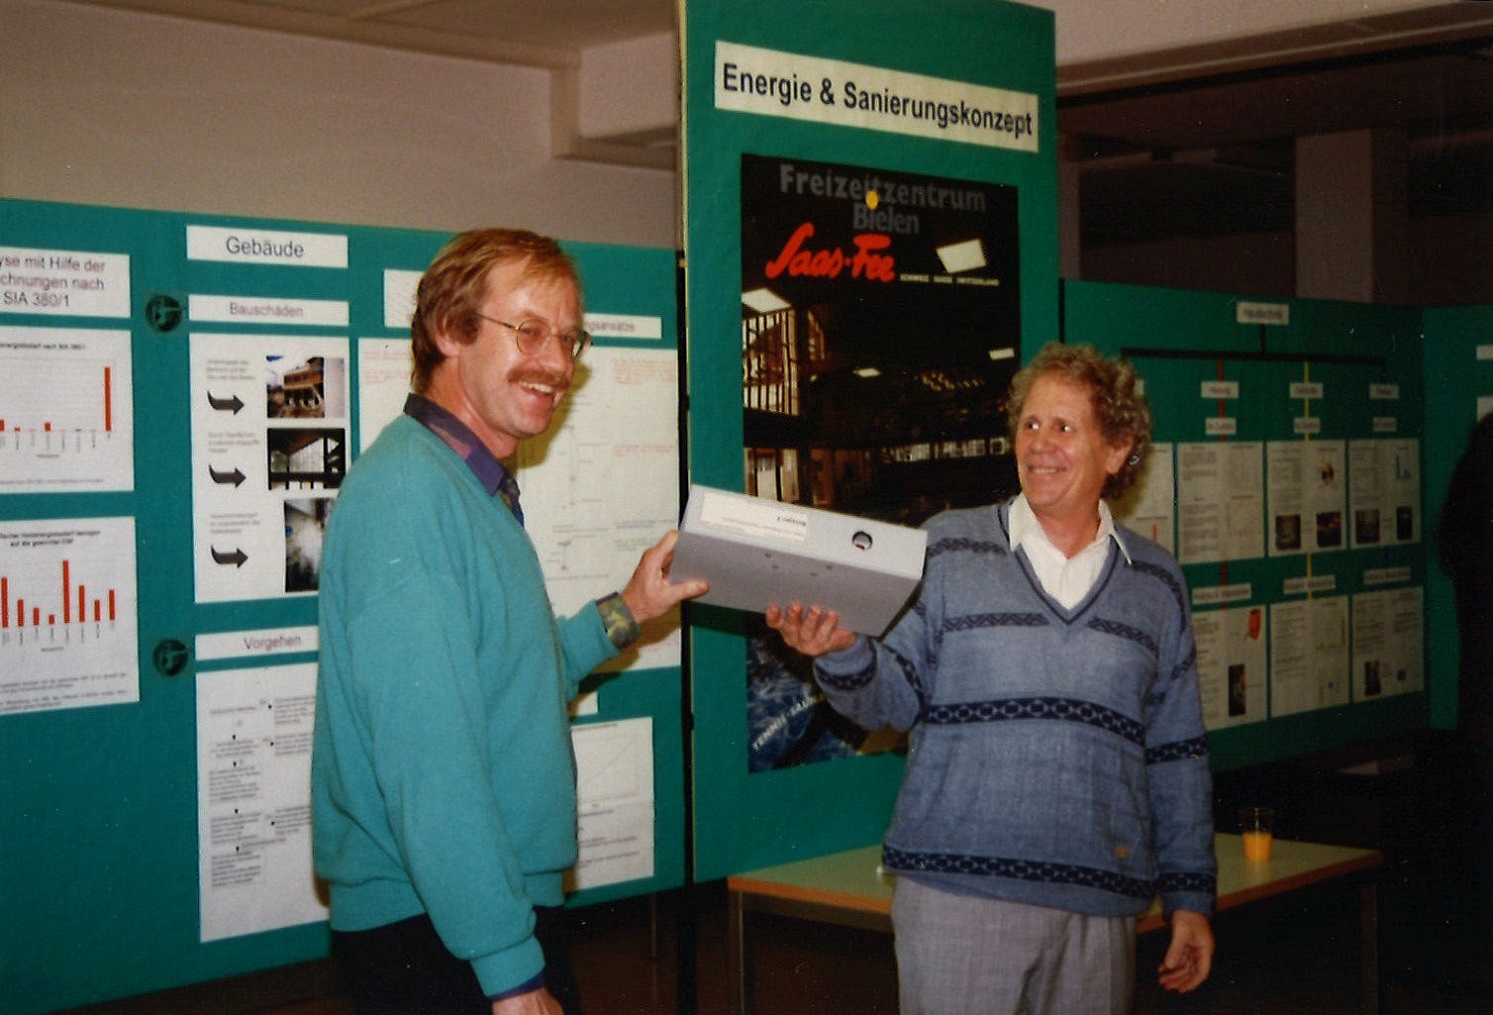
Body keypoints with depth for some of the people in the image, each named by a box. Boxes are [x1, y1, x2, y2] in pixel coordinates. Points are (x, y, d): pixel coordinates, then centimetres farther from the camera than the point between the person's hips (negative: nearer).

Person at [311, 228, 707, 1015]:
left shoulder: (478, 491, 12)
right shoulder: (408, 488, -20)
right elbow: (427, 757, -26)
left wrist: (623, 613, 11)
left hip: (500, 917, 10)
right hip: (433, 942, -10)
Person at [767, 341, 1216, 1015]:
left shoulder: (1156, 583, 10)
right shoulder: (945, 548, 4)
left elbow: (1177, 757, 13)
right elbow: (895, 700, -1)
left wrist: (1191, 897, 11)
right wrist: (843, 654, -22)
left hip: (1098, 908, 2)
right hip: (956, 892, -2)